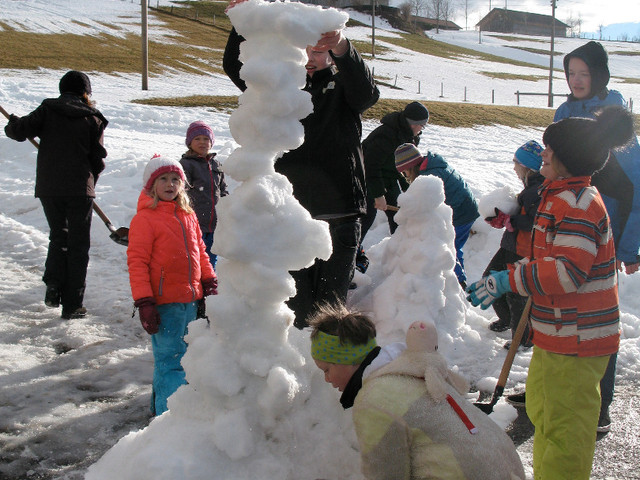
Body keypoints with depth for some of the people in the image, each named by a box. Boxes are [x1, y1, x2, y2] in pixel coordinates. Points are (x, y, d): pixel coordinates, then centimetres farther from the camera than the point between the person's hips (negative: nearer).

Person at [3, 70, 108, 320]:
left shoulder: (47, 110, 3)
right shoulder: (93, 118, 1)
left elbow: (20, 130, -7)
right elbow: (98, 160, 0)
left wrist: (12, 124, 16)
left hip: (48, 187, 2)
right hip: (80, 189, -2)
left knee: (58, 236, 23)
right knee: (78, 245, 7)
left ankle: (54, 283, 3)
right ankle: (72, 305, 7)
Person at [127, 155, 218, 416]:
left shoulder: (188, 215, 13)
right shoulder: (145, 218, -8)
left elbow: (200, 252, 22)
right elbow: (137, 261, -11)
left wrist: (209, 283, 16)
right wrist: (144, 303, -16)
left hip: (192, 299, 7)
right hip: (164, 303, -7)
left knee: (186, 354, 14)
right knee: (169, 360, -4)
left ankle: (161, 400, 29)